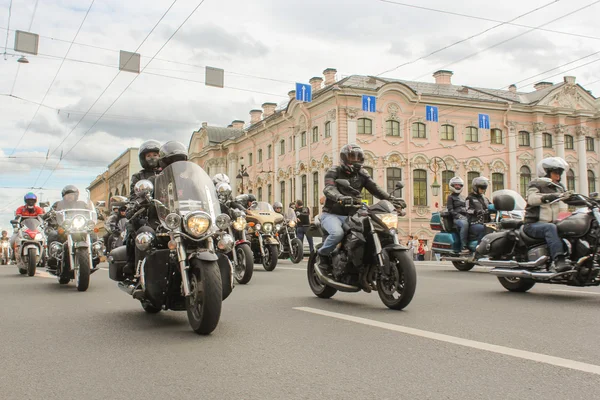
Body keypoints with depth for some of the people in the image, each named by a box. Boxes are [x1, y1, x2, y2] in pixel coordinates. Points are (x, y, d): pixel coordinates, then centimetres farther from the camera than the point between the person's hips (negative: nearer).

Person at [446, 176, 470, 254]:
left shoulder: (463, 198, 30)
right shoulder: (450, 197, 10)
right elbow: (450, 210, -3)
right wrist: (458, 216, -17)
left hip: (466, 217, 7)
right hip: (456, 219, -7)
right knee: (464, 224, -39)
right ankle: (463, 247, -41)